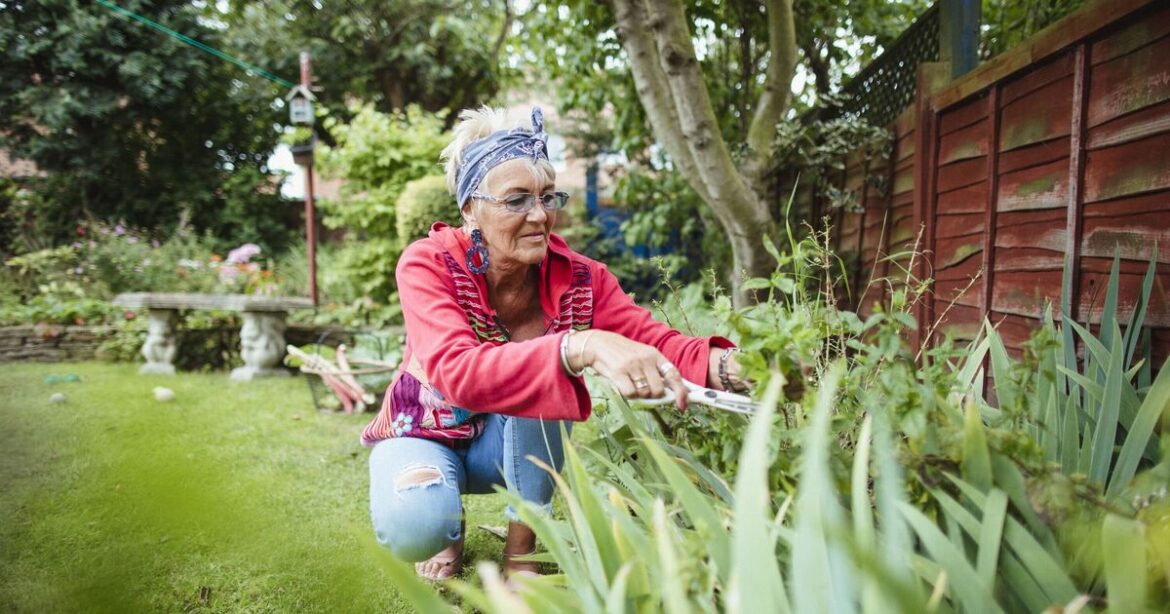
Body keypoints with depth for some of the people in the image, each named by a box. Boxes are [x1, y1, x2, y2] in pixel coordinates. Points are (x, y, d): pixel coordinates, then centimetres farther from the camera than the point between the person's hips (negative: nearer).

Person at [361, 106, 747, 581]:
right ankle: (448, 526, 5)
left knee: (543, 368, -31)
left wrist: (726, 365, -51)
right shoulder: (429, 265, -27)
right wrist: (583, 348, -60)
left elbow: (653, 340, -28)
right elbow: (457, 372, -44)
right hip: (425, 433, -2)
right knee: (411, 527, -35)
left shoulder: (576, 278, -17)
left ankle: (521, 547, -11)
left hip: (517, 446, 3)